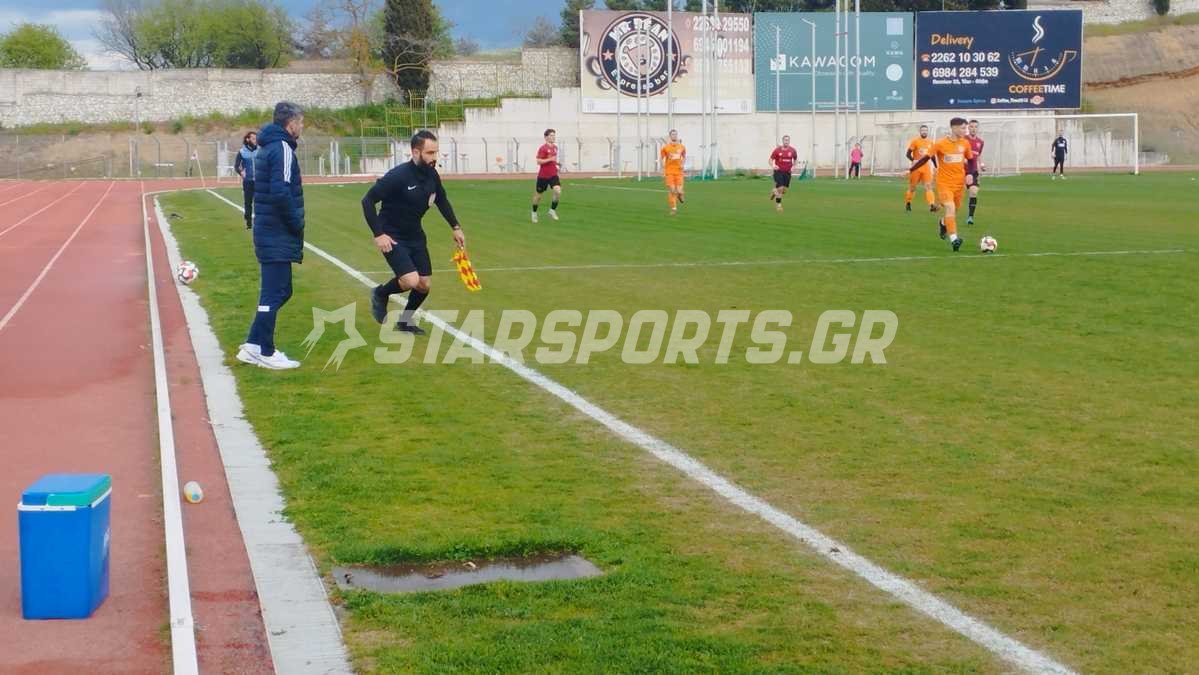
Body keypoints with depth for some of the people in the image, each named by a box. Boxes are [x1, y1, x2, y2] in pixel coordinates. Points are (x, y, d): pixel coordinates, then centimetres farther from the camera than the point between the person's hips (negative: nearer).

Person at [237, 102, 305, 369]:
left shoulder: (267, 147, 16)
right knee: (275, 292, -5)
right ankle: (264, 352, -2)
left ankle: (254, 345, 16)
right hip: (278, 235, -10)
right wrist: (297, 224, -14)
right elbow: (280, 192, -24)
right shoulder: (282, 148, -14)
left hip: (268, 231, 10)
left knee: (278, 290, 15)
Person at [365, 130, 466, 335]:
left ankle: (405, 320, 31)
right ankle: (380, 294, 10)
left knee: (424, 285, 5)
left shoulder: (432, 176, -5)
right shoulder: (398, 176, -25)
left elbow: (442, 201, 16)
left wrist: (456, 227, 12)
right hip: (392, 237, -7)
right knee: (411, 281, -21)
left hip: (415, 235, 7)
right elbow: (368, 201, -20)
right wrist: (378, 234, -23)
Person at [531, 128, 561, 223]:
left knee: (558, 191, -19)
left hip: (553, 175, 5)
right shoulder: (542, 148, -14)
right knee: (538, 195, 9)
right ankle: (534, 213, 31)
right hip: (543, 175, -5)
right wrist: (550, 159, -27)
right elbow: (538, 161, -21)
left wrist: (557, 163, 9)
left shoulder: (555, 147, 8)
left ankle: (552, 210, -1)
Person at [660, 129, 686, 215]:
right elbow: (662, 159, 7)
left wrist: (683, 164, 1)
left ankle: (680, 194, 31)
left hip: (679, 171, 1)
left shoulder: (682, 147, 6)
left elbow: (684, 157, 19)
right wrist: (663, 169, -3)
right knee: (671, 190, -8)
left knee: (679, 191, -8)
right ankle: (673, 208, 3)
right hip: (669, 171, -1)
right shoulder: (665, 147, 0)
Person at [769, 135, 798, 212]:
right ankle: (778, 205, 5)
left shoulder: (792, 150, 0)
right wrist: (773, 166, -21)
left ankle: (775, 191, 36)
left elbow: (795, 159, 17)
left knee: (785, 190, 4)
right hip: (778, 171, -3)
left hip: (787, 172, 3)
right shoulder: (777, 150, -7)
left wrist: (793, 166, 0)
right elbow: (771, 159, -1)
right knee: (780, 188, -12)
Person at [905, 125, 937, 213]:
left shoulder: (930, 143, 8)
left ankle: (932, 205, -20)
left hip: (926, 168, 3)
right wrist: (913, 160, -24)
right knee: (912, 186, 8)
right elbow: (908, 154, -7)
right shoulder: (915, 141, -5)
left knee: (929, 186, -11)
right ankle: (907, 203, 28)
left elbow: (932, 156, 19)